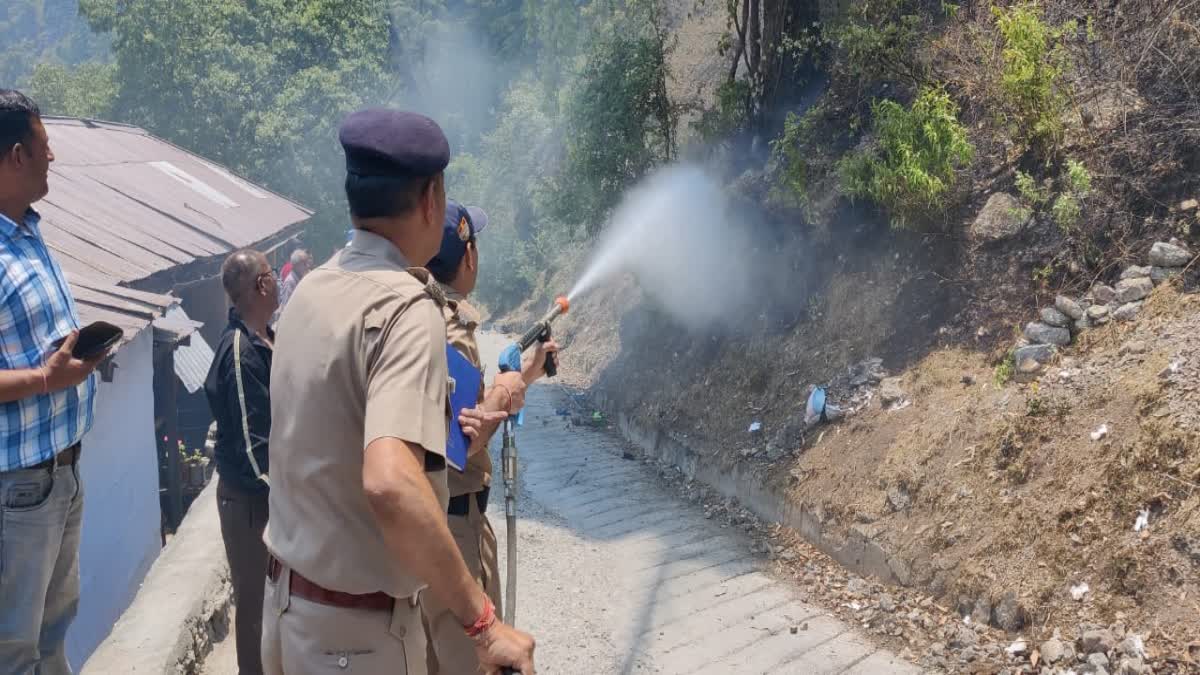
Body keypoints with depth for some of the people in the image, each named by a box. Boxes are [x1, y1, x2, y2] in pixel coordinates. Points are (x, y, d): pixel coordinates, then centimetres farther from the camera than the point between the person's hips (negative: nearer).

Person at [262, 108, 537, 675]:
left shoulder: (314, 289, 3)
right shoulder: (406, 307, -23)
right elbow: (389, 483, -37)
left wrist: (440, 423, 23)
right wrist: (484, 622, -31)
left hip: (287, 599, 8)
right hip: (358, 626, -8)